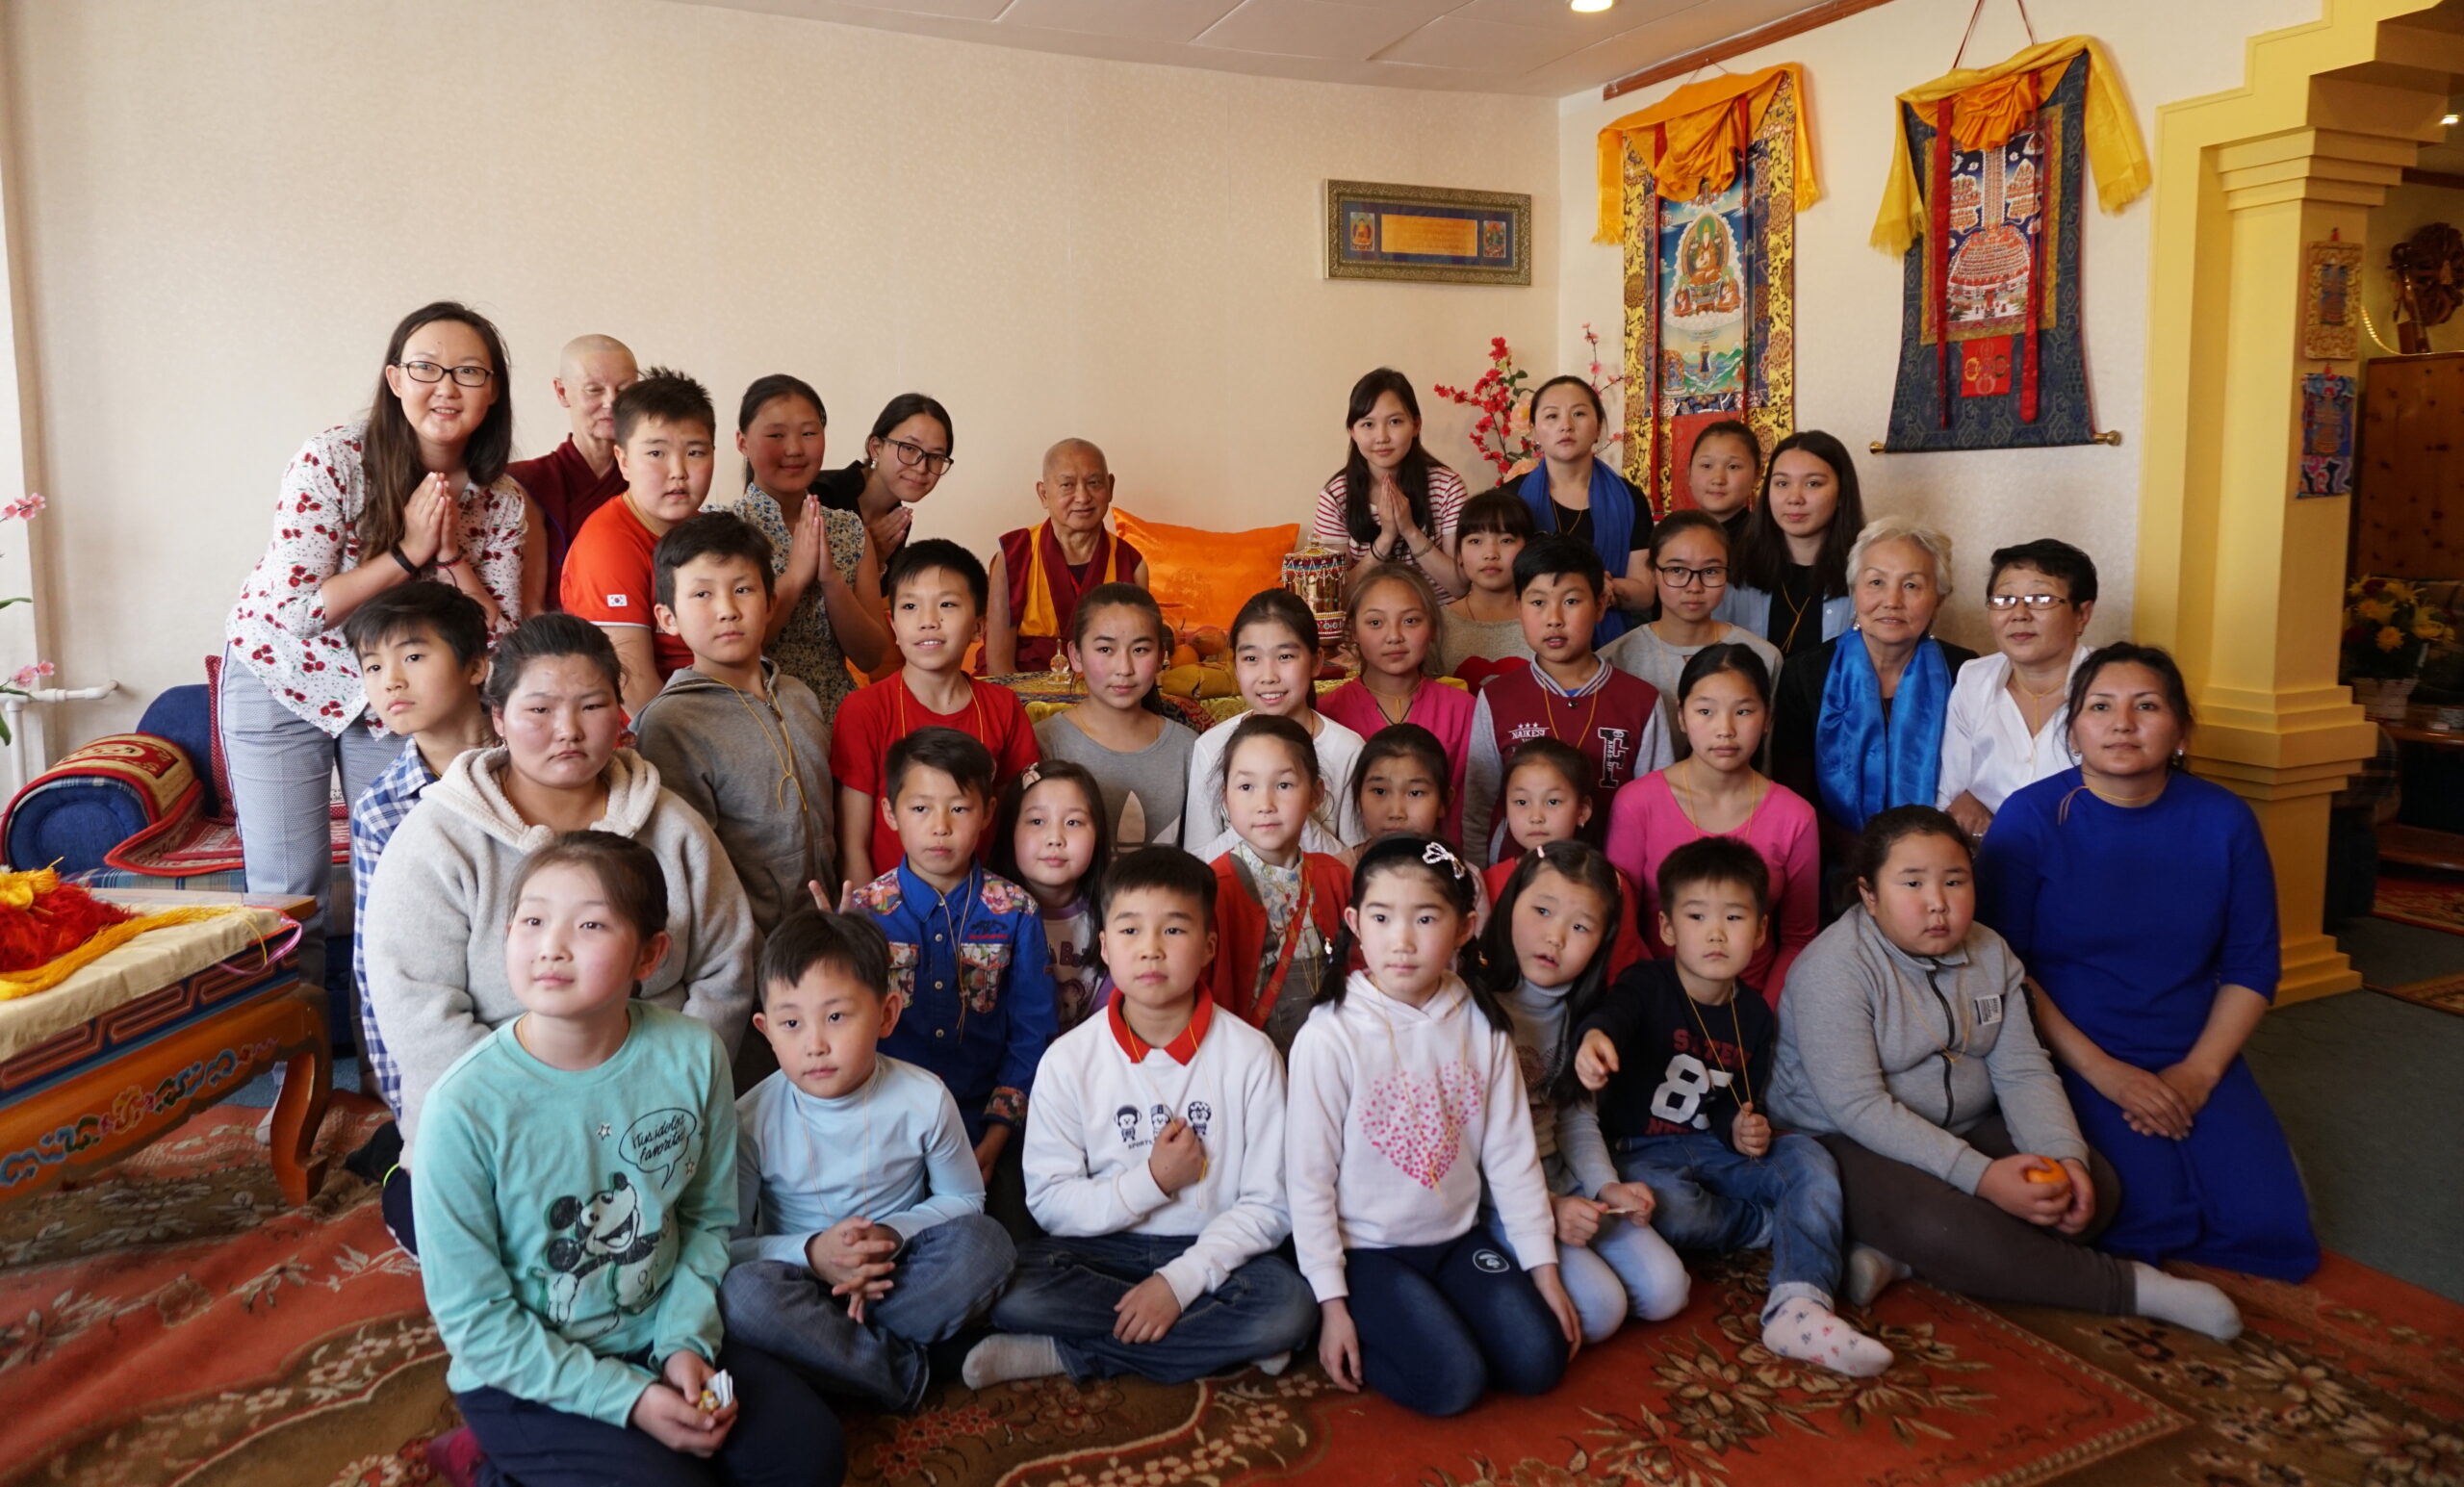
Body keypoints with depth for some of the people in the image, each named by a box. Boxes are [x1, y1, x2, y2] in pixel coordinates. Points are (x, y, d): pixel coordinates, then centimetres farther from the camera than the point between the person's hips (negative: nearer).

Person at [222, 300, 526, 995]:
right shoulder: (333, 459, -20)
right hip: (283, 683, -3)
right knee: (290, 893, 0)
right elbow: (296, 610, -23)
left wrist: (452, 552, -21)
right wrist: (408, 553, -26)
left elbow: (499, 636, -8)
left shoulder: (500, 498, -7)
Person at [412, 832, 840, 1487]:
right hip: (525, 1373, -4)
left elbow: (708, 1220, 1)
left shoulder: (691, 1056, -14)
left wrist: (686, 1340, -11)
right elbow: (474, 1317, -15)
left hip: (659, 1334, 4)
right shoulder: (466, 1107, -22)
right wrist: (625, 1398, -17)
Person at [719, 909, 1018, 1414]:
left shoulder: (924, 1100, -12)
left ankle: (833, 1345, -19)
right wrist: (810, 1253, -25)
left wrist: (893, 1235, -18)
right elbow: (724, 1244, -7)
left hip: (899, 1276, 1)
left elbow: (964, 1200, 2)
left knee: (984, 1244, -26)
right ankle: (905, 1374, -19)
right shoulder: (752, 1120, -12)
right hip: (803, 1279, 0)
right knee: (742, 1292, -33)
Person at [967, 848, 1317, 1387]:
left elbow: (1268, 1205, -7)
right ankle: (1221, 1341, -13)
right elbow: (1049, 1200, -5)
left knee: (1289, 1307, -29)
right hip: (1100, 1249, 0)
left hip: (1210, 1252, 0)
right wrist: (1151, 1181, -16)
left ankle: (1073, 1353, -16)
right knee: (1013, 1297, -28)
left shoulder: (1250, 1055, -6)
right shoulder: (1069, 1059, -4)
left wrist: (1179, 1281, -18)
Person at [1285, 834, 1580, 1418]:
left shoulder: (1481, 1025, -6)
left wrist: (1544, 1267, 2)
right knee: (1452, 1382, -18)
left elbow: (1511, 1155, 1)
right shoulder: (1330, 1036, -19)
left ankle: (1429, 1312, 15)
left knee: (1539, 1363, -6)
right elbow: (1308, 1178, -13)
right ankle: (1367, 1327, 8)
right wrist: (1331, 1303, -11)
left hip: (1456, 1237, 5)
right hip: (1365, 1249, -5)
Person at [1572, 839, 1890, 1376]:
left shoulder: (1754, 1013, 6)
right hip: (1644, 1152, -5)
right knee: (1666, 1205, -38)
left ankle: (1798, 1308, -34)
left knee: (1810, 1159, -20)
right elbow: (1616, 1012, -37)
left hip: (1717, 1150, 5)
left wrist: (1744, 1127, -11)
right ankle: (1782, 1228, -10)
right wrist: (1596, 1037, -64)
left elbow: (1744, 1101, 16)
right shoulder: (1648, 985, -12)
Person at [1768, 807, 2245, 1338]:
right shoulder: (1834, 969, -20)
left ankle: (1900, 1257, -20)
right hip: (1847, 1145, -7)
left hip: (1966, 1132, 8)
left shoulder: (1989, 953, 4)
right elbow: (1859, 1109, -25)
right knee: (1937, 1225, -35)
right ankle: (2129, 1287, -15)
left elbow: (2024, 1073, 0)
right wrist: (1981, 1176, -30)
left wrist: (2067, 1156, -19)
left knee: (2094, 1187, -12)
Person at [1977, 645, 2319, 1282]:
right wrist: (2101, 1071, -14)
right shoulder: (2031, 817, -8)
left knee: (2271, 1227, -13)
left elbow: (2252, 965, 6)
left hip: (2195, 1061, 4)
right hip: (2070, 1059, -4)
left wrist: (2198, 1073, -7)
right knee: (2150, 1215, -22)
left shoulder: (2223, 820, 2)